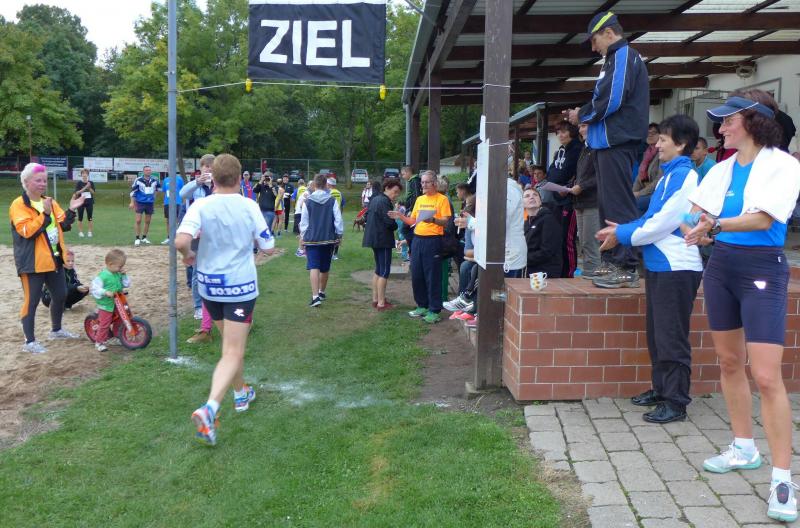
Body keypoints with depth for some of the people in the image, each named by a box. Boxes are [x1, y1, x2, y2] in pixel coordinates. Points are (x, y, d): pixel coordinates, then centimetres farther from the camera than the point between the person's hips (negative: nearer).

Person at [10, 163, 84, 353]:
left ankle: (56, 330, 36)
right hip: (32, 262, -7)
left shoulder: (50, 202, 11)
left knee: (60, 295, 17)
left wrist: (71, 211, -7)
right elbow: (26, 231, -23)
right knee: (31, 301, -2)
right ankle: (29, 341, 6)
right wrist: (44, 214, -29)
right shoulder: (18, 205, -12)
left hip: (53, 259, 8)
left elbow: (63, 225, 8)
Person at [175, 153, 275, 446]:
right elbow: (268, 249, -2)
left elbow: (180, 241, -24)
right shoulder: (249, 207, -9)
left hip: (209, 285, 3)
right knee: (233, 352, -5)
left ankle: (241, 394, 41)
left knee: (231, 344, 24)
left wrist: (188, 255, -2)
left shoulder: (201, 206, -9)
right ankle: (209, 409, -24)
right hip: (241, 285, -3)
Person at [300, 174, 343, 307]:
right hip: (329, 239, 2)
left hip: (312, 239, -2)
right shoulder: (332, 201, -3)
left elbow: (303, 222, 0)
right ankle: (322, 292, 32)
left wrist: (303, 236, 12)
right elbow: (338, 220, -3)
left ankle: (315, 296, -21)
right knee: (325, 267, 17)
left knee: (314, 267, -7)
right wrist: (339, 235, 9)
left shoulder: (308, 201, -4)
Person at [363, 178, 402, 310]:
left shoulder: (374, 199, 14)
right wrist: (396, 226, -1)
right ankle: (381, 303, -3)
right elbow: (390, 222, -21)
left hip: (374, 238, 10)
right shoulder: (384, 202, -17)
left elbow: (367, 216, 19)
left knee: (378, 270, 17)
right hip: (383, 240, -10)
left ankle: (375, 299, 22)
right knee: (384, 271, -5)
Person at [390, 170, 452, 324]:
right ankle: (422, 306, 23)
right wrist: (400, 216, 2)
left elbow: (446, 221, -11)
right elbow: (413, 221, 17)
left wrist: (433, 220, -29)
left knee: (432, 276, -4)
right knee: (416, 275, 9)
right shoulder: (419, 199, 15)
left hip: (433, 240, -6)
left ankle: (434, 311, 2)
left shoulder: (442, 199, -4)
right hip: (417, 240, 7)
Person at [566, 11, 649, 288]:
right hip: (610, 142, 10)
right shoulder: (617, 58, 22)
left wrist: (581, 114, -4)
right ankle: (614, 262, 19)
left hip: (617, 142, -10)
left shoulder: (624, 56, -8)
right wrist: (583, 114, 10)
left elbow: (610, 100, -18)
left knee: (618, 205, -11)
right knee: (608, 204, 13)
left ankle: (628, 268, -10)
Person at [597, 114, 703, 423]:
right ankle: (660, 389, 29)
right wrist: (621, 229, 7)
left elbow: (663, 223, -19)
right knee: (656, 333, 17)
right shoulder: (668, 175, 16)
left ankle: (676, 403, 4)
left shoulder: (684, 176, -14)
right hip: (658, 265, 10)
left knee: (671, 338, -4)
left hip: (676, 268, -10)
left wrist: (622, 235, -10)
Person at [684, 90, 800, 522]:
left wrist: (716, 225, -30)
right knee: (729, 362, 13)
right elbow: (698, 214, 11)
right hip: (721, 265, 7)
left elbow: (764, 218, -19)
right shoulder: (721, 170, 11)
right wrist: (703, 231, -10)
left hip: (762, 269, -7)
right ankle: (744, 449, 29)